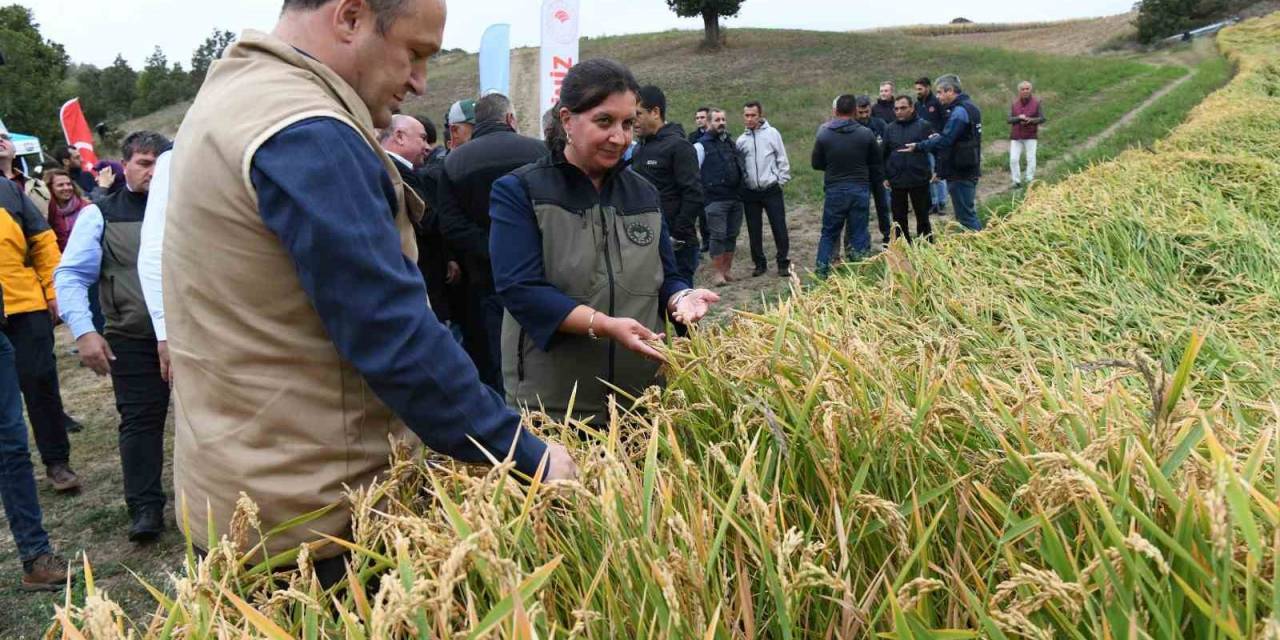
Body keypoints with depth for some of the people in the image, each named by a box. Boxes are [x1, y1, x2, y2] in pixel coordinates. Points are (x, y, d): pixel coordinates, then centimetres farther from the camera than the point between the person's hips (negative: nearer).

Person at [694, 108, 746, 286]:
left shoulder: (730, 142, 15)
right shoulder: (701, 146, -3)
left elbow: (741, 164, 24)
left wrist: (741, 189, 16)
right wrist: (702, 193, -9)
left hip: (736, 198, 6)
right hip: (715, 200, -6)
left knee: (732, 235, 8)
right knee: (718, 236, -7)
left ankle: (727, 269, 17)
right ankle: (716, 272, -1)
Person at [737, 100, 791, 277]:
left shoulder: (772, 133, -1)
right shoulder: (741, 140, 6)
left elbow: (782, 159, 0)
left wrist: (782, 180, -5)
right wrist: (740, 184, 2)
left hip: (771, 189, -3)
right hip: (750, 192, 3)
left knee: (779, 228, -2)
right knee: (754, 230, 8)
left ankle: (783, 263, 7)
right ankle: (760, 264, 19)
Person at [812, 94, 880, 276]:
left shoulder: (824, 134, -6)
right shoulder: (866, 133, -6)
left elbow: (817, 164, 2)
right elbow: (876, 160, 5)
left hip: (834, 190, 0)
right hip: (860, 189, 0)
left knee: (829, 233, 10)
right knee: (859, 233, 6)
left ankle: (822, 273, 8)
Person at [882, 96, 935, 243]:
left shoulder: (924, 126, 0)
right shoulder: (890, 128, 8)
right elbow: (883, 154, 11)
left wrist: (934, 171, -13)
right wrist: (885, 176, 5)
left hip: (919, 180, -3)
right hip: (896, 181, 3)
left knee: (922, 217, 7)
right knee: (899, 219, 8)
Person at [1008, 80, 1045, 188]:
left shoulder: (1036, 102, -3)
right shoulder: (1015, 104, 4)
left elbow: (1042, 119, -4)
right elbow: (1009, 120, -1)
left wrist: (1030, 120, -22)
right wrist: (1019, 118, -21)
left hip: (1030, 136, -2)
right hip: (1016, 136, 2)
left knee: (1031, 158, -3)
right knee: (1013, 159, -5)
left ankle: (1029, 181, 6)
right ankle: (1017, 181, 5)